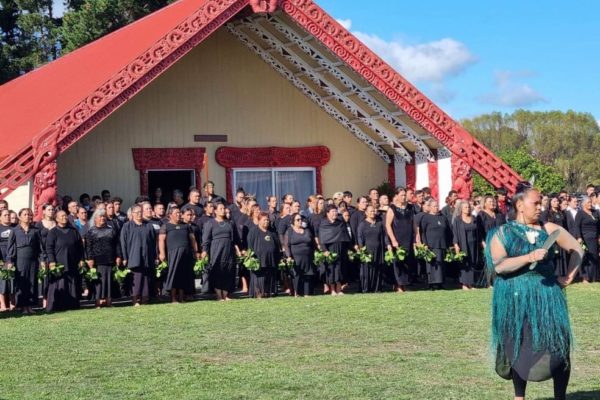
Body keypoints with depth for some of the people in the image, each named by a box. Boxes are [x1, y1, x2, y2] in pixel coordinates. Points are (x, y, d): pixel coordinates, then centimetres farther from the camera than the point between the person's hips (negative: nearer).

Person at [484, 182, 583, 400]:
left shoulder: (548, 229, 5)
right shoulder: (502, 233, -3)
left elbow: (577, 249, 14)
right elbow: (498, 266, -15)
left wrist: (569, 277, 4)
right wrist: (529, 257, -23)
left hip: (547, 296, 2)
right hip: (516, 299, -2)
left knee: (558, 346, -4)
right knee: (520, 349, 4)